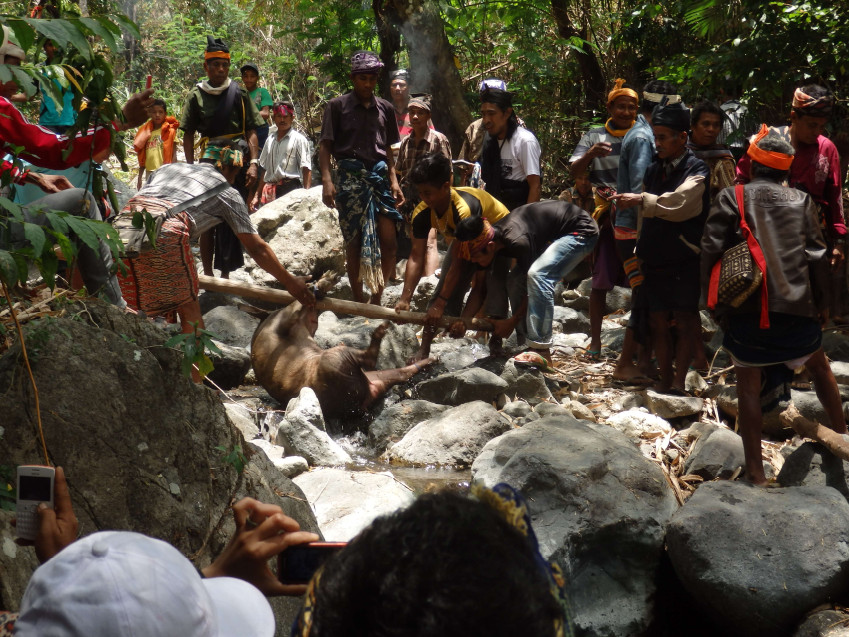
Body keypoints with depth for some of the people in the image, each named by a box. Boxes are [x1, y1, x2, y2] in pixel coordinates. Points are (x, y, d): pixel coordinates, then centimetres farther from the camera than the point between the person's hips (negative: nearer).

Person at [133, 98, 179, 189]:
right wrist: (139, 178, 14)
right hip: (150, 173, 5)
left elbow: (173, 155, -5)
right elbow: (142, 158, 15)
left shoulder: (169, 131, -1)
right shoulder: (146, 132, 12)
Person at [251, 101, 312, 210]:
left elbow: (306, 170, -5)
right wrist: (257, 196, 18)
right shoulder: (270, 140, 18)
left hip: (290, 188, -5)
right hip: (270, 191, 5)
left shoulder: (298, 139, 2)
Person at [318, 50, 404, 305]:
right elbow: (325, 145, -1)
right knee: (354, 242, 1)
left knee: (388, 241, -4)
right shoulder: (337, 106, 1)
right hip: (350, 178, -3)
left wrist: (394, 180, 6)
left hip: (379, 176, 3)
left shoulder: (385, 109, 11)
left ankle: (376, 300, 9)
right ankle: (359, 302, 9)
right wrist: (327, 180, -13)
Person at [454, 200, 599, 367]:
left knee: (538, 274, -30)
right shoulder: (494, 236, -9)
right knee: (515, 281, -2)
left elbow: (534, 283, -22)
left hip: (581, 232, -9)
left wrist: (512, 322, -13)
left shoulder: (517, 242, -35)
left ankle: (540, 350, -30)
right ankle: (529, 344, 5)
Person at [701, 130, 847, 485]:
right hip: (797, 305, 2)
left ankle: (756, 472, 5)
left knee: (749, 385, 6)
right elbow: (817, 256, 4)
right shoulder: (802, 201, 6)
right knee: (818, 365, 27)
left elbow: (710, 252, -6)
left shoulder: (730, 198, 0)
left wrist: (715, 302, 4)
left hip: (747, 308, -2)